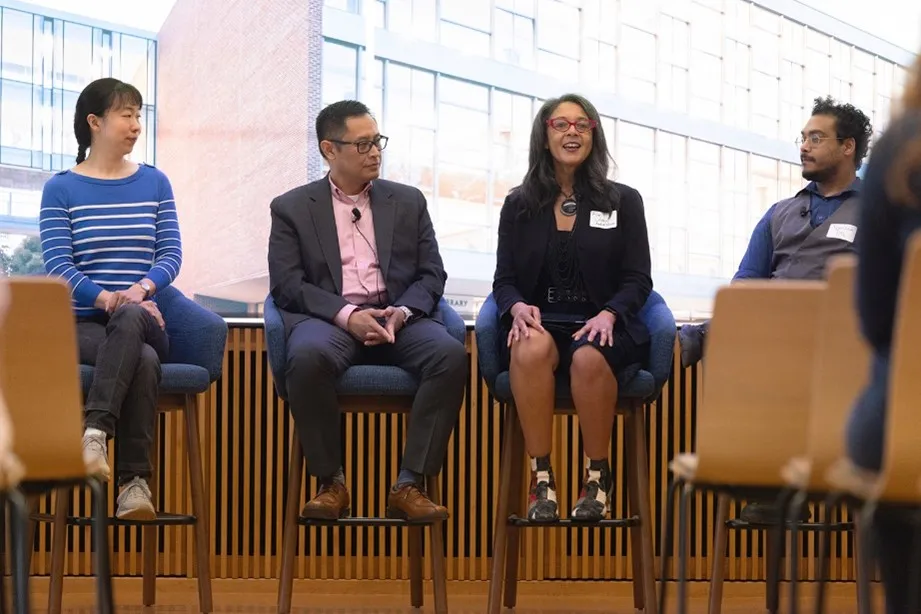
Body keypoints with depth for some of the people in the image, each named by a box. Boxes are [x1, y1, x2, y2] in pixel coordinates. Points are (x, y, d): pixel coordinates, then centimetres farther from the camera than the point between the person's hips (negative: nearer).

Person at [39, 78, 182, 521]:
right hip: (82, 325, -2)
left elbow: (171, 253, 4)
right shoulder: (60, 189, 4)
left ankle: (96, 432, -43)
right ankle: (133, 481, -35)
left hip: (141, 321, 2)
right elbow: (57, 264, -7)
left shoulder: (154, 183, 12)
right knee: (143, 361, -35)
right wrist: (107, 298, -24)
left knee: (129, 319, -37)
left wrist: (141, 289, -18)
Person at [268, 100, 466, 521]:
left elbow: (432, 275, 12)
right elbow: (287, 284, 1)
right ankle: (330, 483, -20)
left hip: (397, 318, 2)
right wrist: (346, 315, -15)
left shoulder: (408, 202, 18)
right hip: (327, 318, -2)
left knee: (450, 354, -30)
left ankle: (410, 484, -25)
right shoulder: (291, 209, 11)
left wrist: (402, 312, -10)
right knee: (309, 356, -38)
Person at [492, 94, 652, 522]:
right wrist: (518, 307, -13)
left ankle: (598, 478, -18)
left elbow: (637, 280, 7)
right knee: (532, 350, -37)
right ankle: (541, 479, -30)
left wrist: (608, 314, -14)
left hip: (602, 326, -1)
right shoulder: (519, 205, 15)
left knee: (589, 358, -37)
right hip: (541, 321, 1)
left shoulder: (623, 201, 13)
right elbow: (504, 280, 11)